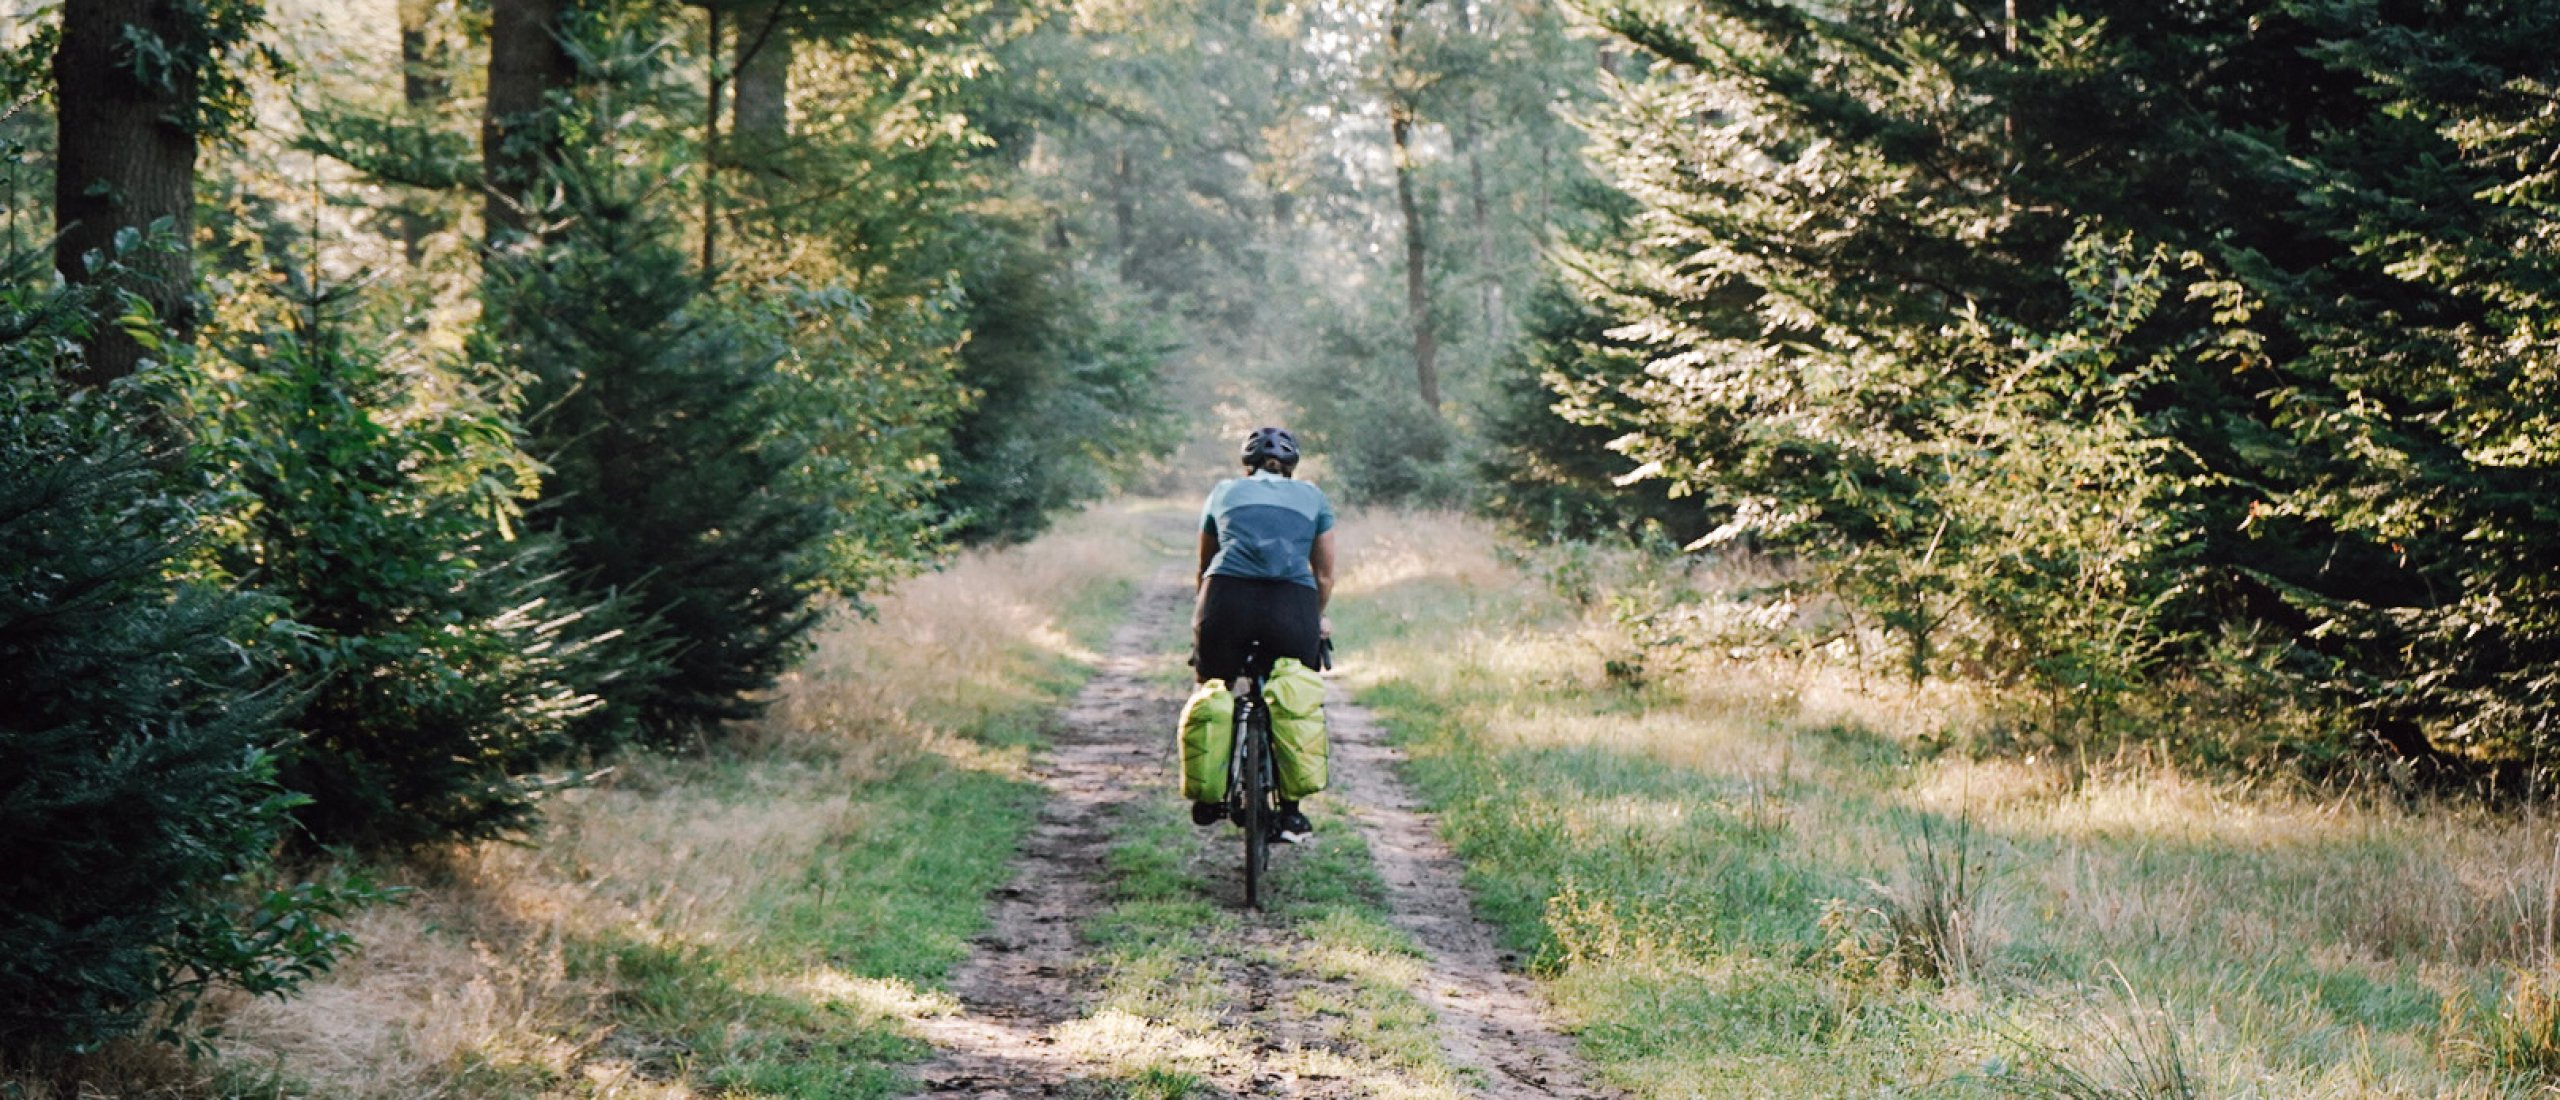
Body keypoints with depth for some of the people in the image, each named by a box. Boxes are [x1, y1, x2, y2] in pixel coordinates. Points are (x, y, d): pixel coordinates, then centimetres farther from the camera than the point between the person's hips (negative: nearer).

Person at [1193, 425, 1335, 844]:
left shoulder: (1225, 491, 26)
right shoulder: (1312, 497, 24)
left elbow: (1203, 570, 35)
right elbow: (1325, 577, 27)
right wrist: (1316, 620, 44)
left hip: (1227, 600, 0)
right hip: (1293, 605, 0)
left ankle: (1209, 796, 23)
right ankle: (1289, 813, 13)